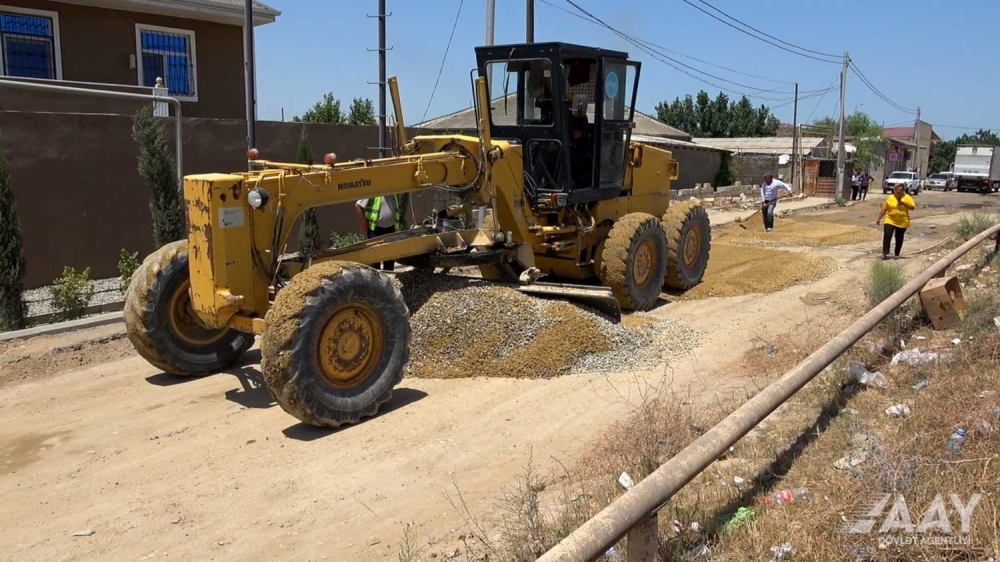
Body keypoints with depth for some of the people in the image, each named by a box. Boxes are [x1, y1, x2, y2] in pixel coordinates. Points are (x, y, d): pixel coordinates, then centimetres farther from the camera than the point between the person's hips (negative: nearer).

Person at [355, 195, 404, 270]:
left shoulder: (396, 194, 2)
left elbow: (400, 207, 18)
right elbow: (358, 206, -14)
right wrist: (363, 221, -12)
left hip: (390, 228, 5)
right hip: (375, 229, -5)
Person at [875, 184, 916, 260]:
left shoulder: (907, 197, -2)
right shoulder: (890, 198, 2)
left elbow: (912, 207, -9)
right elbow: (884, 209, 6)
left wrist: (903, 203, -20)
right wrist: (879, 218, 3)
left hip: (902, 222, 0)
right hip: (890, 221, 0)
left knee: (899, 238, 9)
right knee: (887, 236, -15)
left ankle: (897, 254, 21)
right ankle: (885, 253, -15)